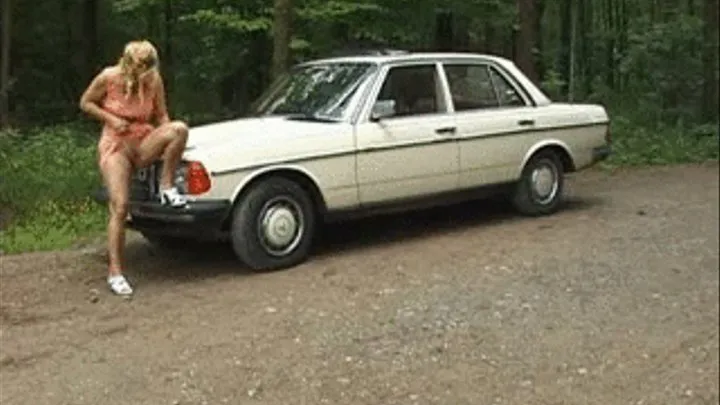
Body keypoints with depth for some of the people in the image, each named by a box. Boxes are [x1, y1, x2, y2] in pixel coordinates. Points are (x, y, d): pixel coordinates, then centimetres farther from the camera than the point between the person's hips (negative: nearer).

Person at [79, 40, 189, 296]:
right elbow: (85, 103, 2)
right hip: (115, 146, -3)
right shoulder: (109, 78, -12)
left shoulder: (154, 80, -6)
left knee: (179, 128, -28)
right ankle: (115, 273, -7)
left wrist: (170, 144, -16)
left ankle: (167, 187, -13)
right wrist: (111, 119, -14)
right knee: (119, 207, -15)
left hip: (144, 143, 3)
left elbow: (161, 116, 3)